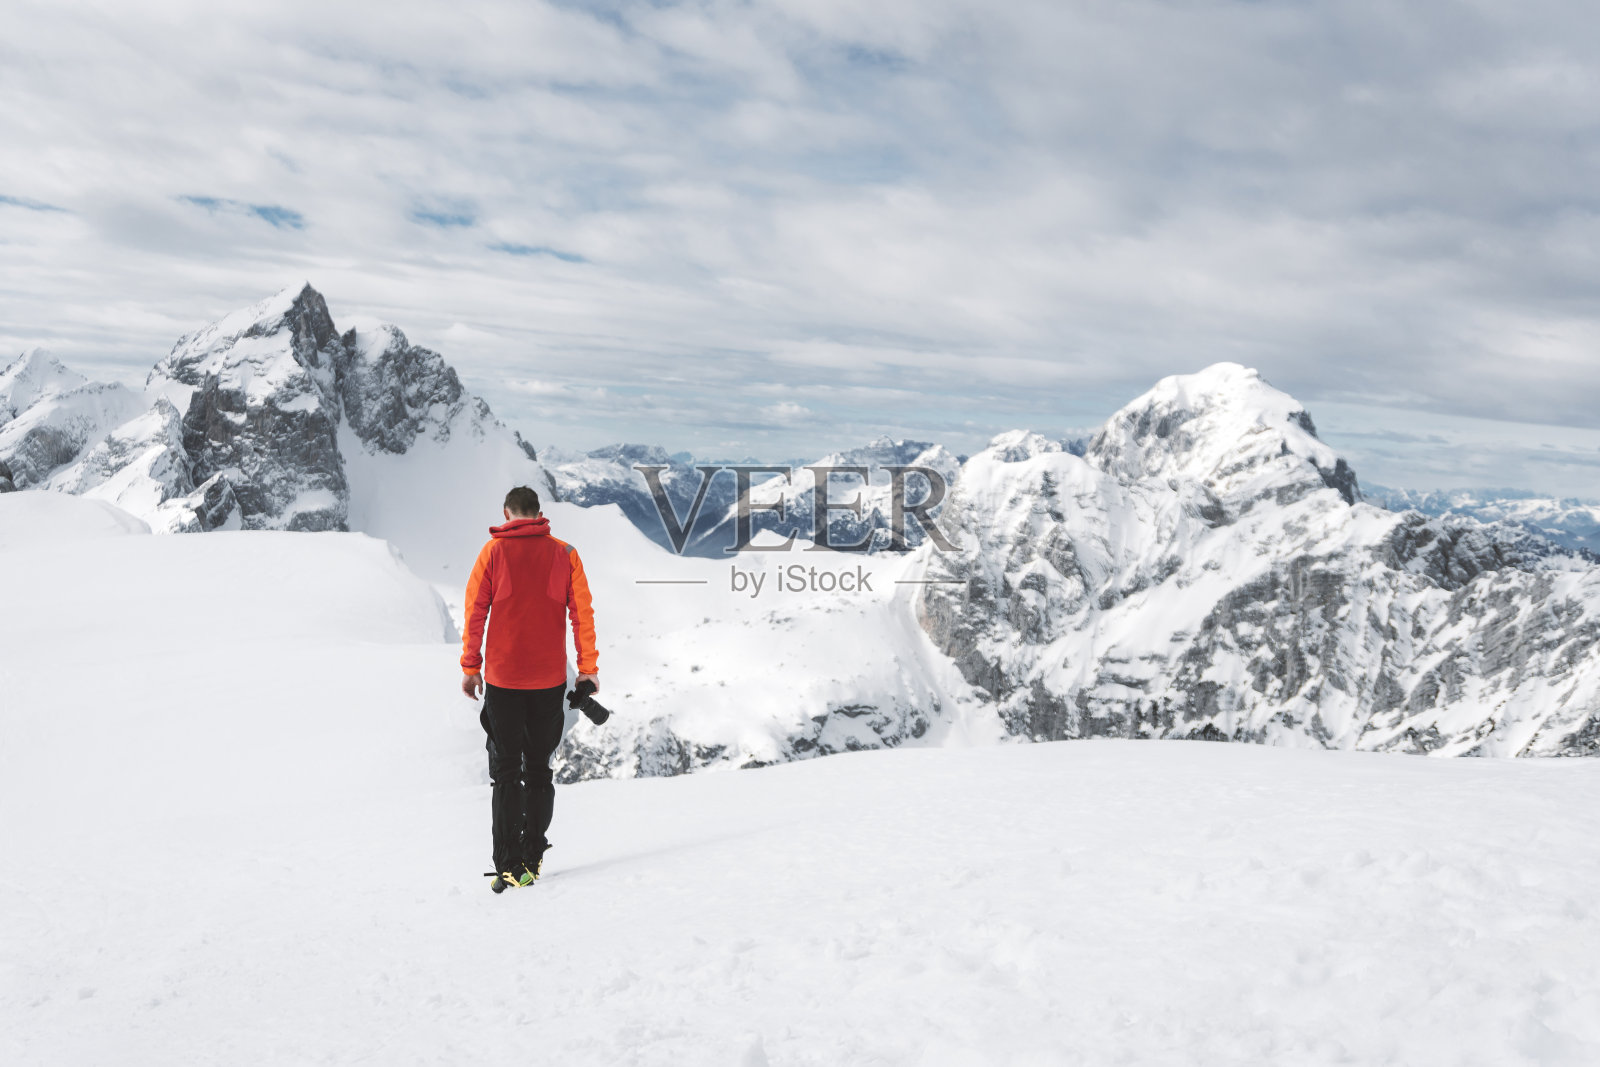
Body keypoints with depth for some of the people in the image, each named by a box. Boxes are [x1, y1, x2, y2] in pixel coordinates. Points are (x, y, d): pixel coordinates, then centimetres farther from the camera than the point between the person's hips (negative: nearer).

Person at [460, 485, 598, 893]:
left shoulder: (493, 552, -2)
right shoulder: (564, 554, 1)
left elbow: (475, 613, -2)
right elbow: (582, 614, 0)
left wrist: (470, 668, 6)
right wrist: (588, 668, 7)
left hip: (502, 679, -1)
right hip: (550, 680, 2)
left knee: (506, 772, 5)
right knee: (538, 770, 13)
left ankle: (508, 865, -1)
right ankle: (531, 862, 14)